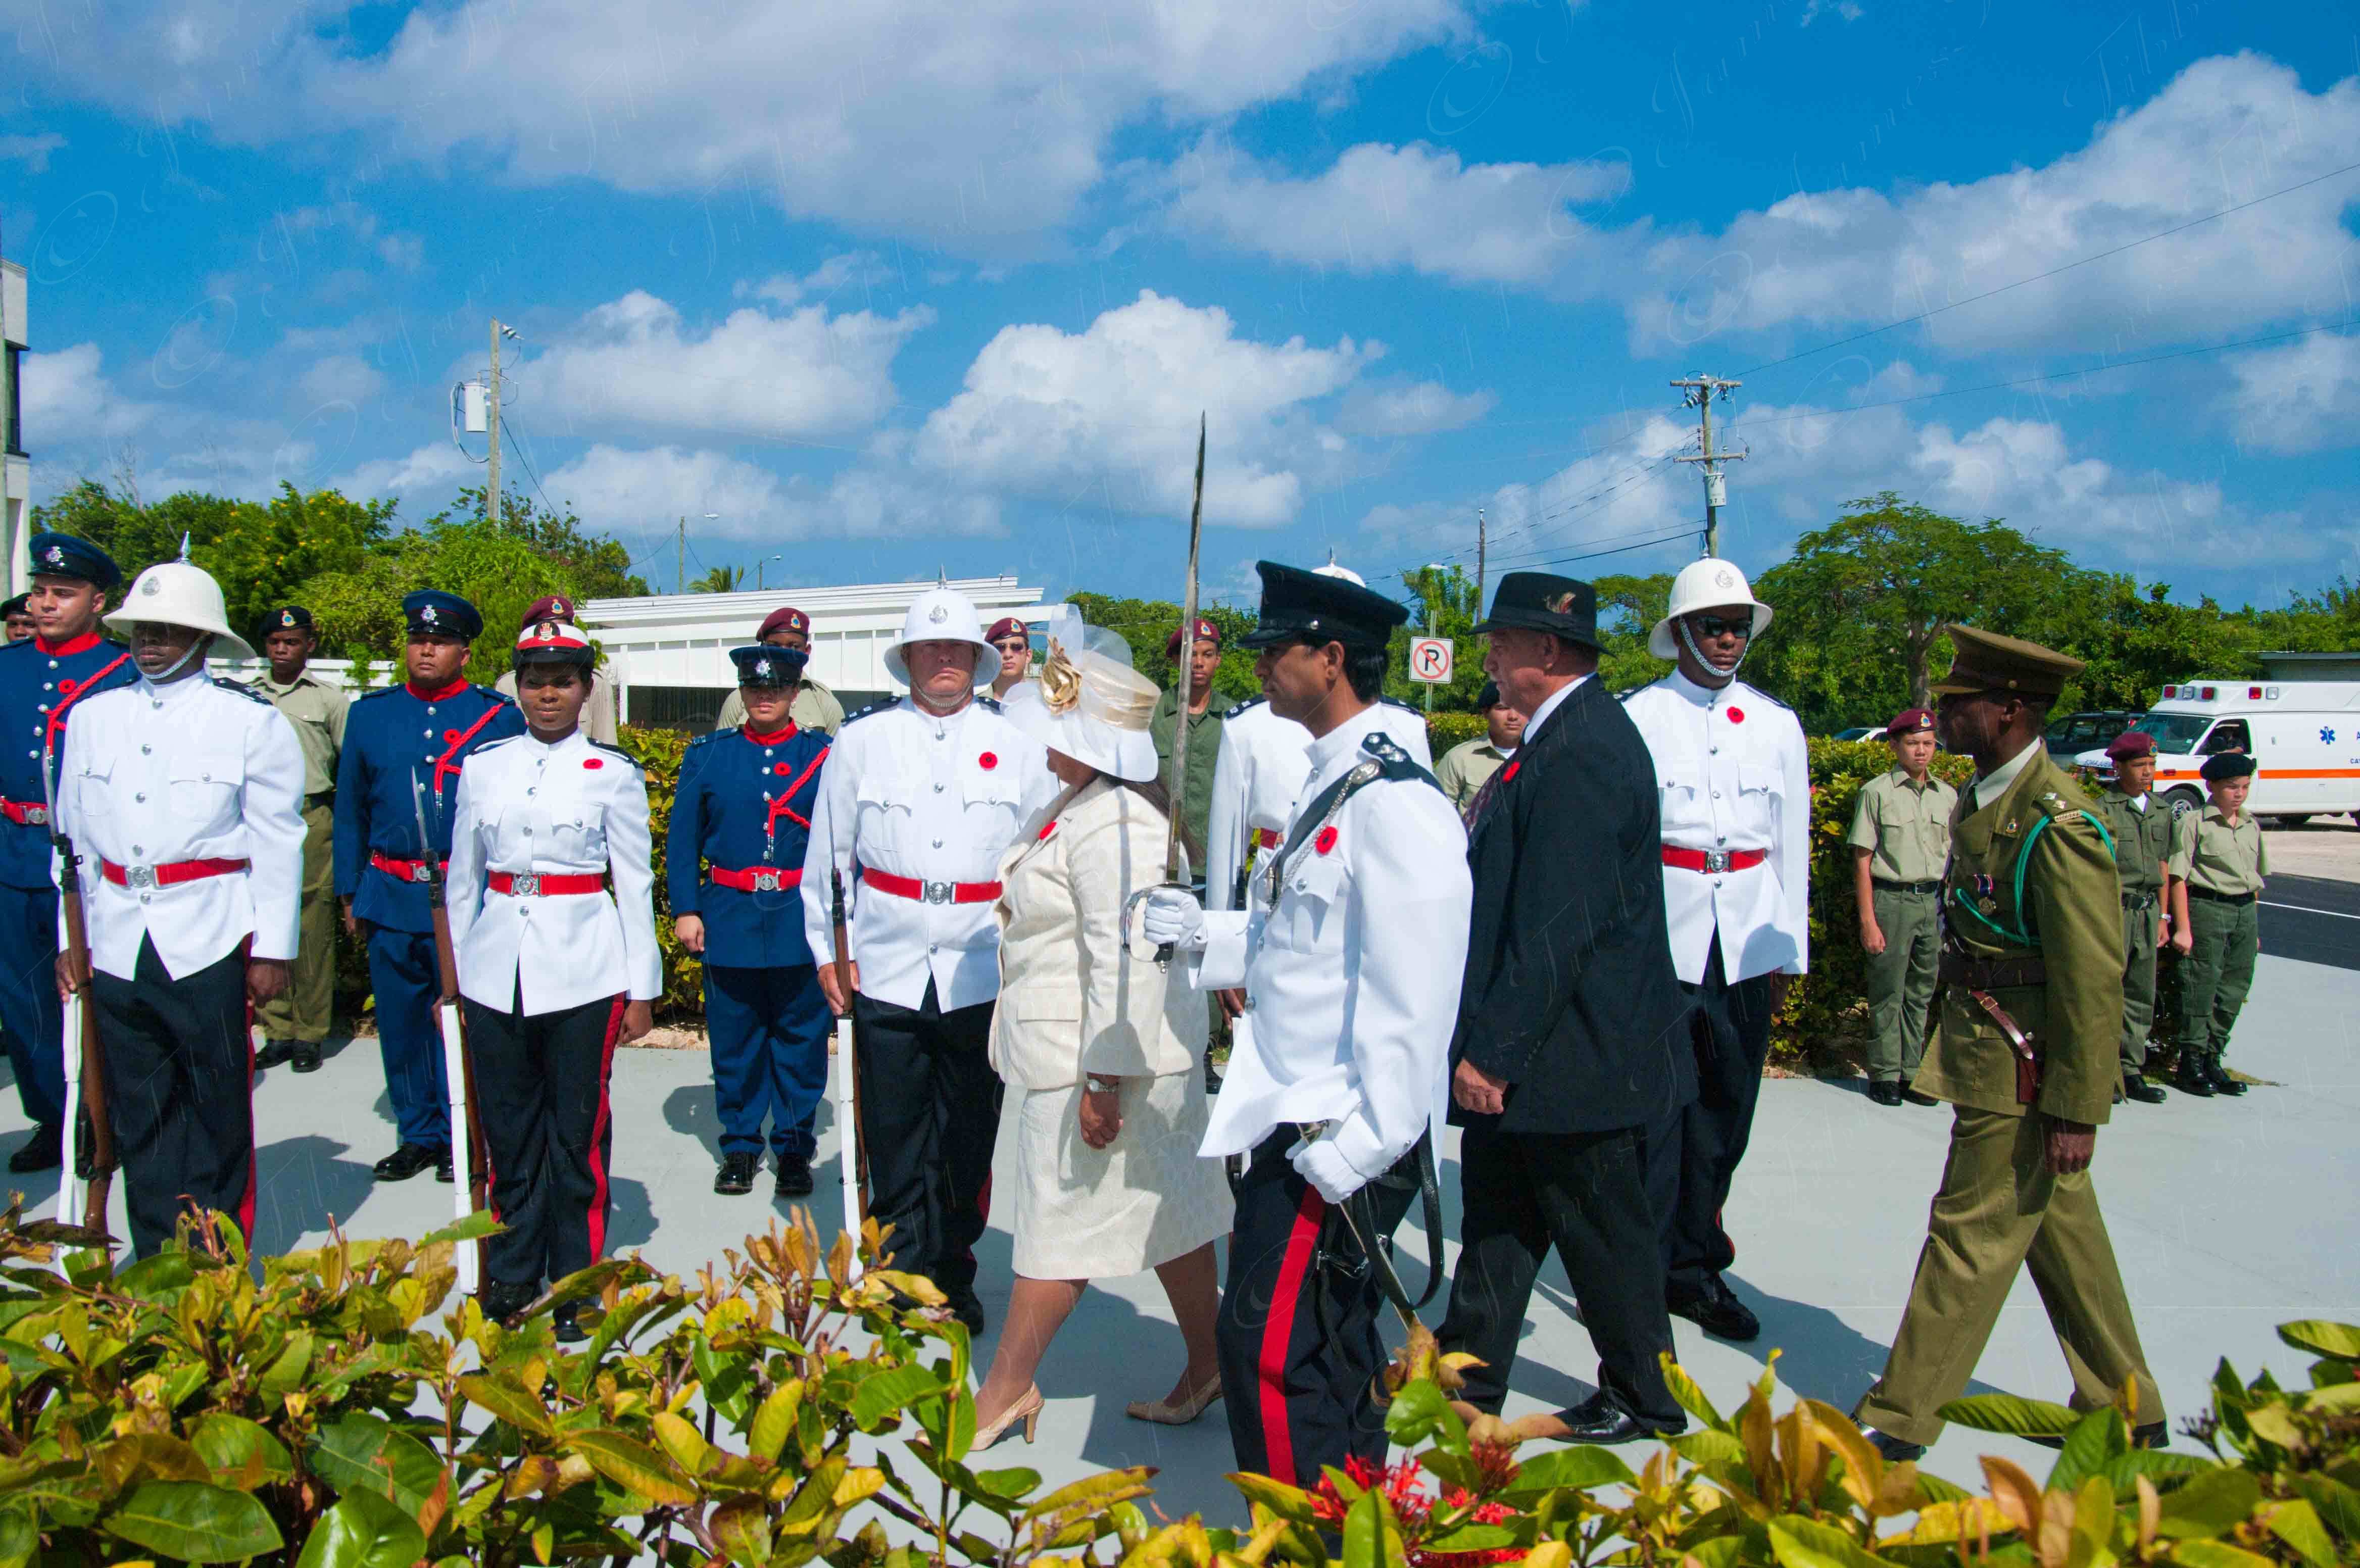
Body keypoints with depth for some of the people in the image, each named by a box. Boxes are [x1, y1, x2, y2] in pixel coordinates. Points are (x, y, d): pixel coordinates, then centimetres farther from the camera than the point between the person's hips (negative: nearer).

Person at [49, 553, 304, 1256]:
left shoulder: (252, 721, -1)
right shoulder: (92, 716, 12)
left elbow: (276, 842, -2)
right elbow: (74, 837, 15)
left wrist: (271, 949, -6)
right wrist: (71, 939, 12)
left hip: (209, 941, -4)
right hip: (116, 941, 4)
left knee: (218, 1107, 3)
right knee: (138, 1110, 10)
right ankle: (157, 1263, 20)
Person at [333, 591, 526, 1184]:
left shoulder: (499, 717, 2)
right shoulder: (369, 713, 10)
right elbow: (350, 809, 15)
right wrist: (349, 893, 11)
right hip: (391, 899, 3)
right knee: (400, 1024, 10)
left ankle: (459, 1140, 16)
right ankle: (417, 1136, 24)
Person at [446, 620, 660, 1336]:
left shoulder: (614, 772, 0)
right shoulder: (482, 767, 8)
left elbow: (635, 885, 2)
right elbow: (462, 879, 15)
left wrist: (642, 989, 1)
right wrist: (459, 971, 14)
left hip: (583, 974, -3)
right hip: (497, 973, 3)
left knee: (578, 1134, 2)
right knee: (508, 1130, 10)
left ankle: (576, 1285, 15)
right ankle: (511, 1277, 24)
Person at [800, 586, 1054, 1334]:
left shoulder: (1019, 744, 6)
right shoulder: (861, 739, 6)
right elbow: (826, 852, 11)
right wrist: (826, 949, 8)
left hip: (982, 976, 0)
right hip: (886, 971, 0)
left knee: (970, 1139, 8)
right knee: (896, 1141, 6)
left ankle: (953, 1281, 23)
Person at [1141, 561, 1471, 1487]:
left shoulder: (1394, 803, -18)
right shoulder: (1333, 786, 14)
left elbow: (1411, 1000, -22)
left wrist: (1348, 1151, -22)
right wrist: (1202, 935, 8)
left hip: (1340, 1140, -10)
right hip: (1298, 1125, 10)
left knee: (1273, 1350, -6)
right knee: (1328, 1354, 19)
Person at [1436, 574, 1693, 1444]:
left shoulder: (1579, 751, -23)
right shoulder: (1573, 734, 10)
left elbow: (1557, 928, -27)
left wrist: (1494, 1051, -23)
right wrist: (1488, 1042, 19)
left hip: (1573, 1052, -10)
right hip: (1532, 1047, 10)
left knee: (1602, 1229, 8)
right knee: (1499, 1213, 17)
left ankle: (1643, 1399, 27)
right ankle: (1468, 1380, 29)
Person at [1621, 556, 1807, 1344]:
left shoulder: (1777, 724, 13)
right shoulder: (1637, 717, 0)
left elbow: (1792, 843, 16)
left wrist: (1789, 951, 13)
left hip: (1747, 940, 4)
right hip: (1660, 934, -4)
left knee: (1725, 1106, 8)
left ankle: (1696, 1265, 20)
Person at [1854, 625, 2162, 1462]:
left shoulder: (2058, 821, -21)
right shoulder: (1983, 798, 7)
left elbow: (2092, 981, -22)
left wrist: (2077, 1110, -20)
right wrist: (1951, 1043, 18)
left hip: (2024, 1075, -9)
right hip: (1987, 1053, 9)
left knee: (1971, 1235, 1)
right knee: (2061, 1229, 19)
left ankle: (1900, 1419, 13)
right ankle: (2126, 1408, 35)